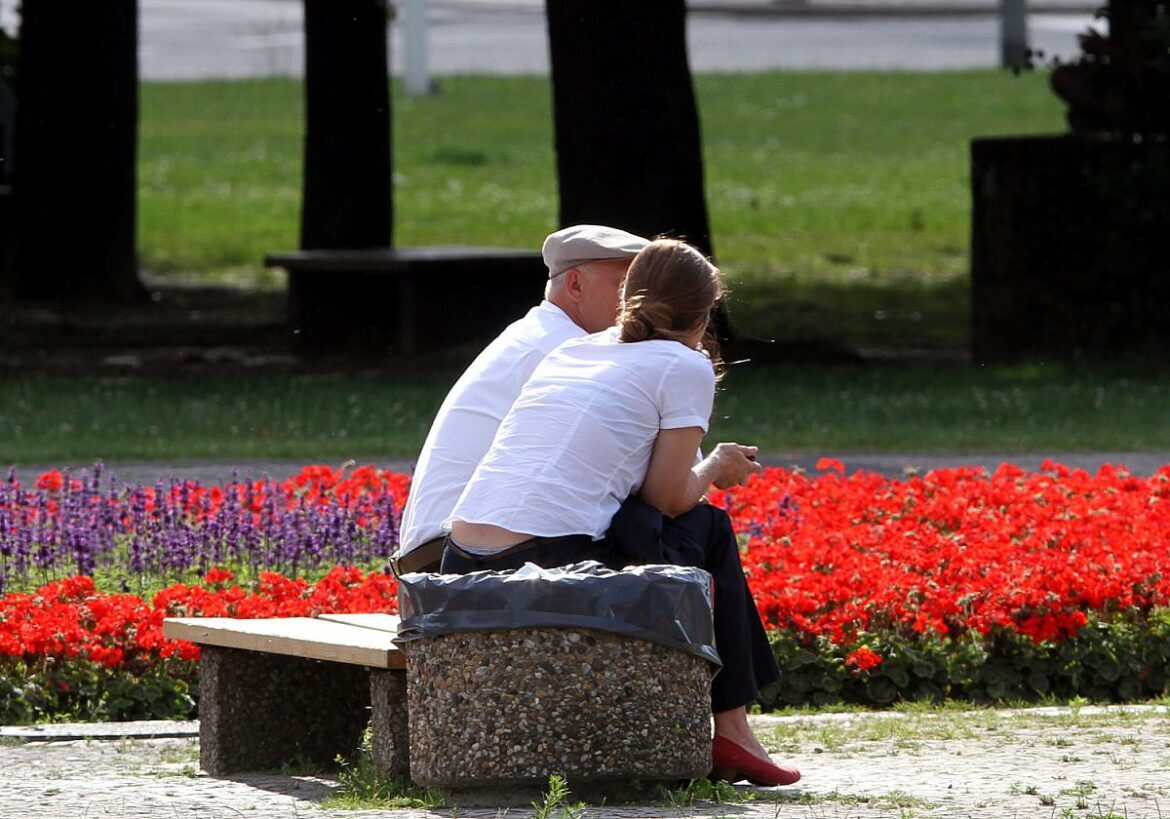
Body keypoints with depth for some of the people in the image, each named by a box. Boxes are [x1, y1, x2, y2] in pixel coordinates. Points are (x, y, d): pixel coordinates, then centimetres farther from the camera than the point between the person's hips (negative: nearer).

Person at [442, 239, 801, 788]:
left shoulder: (568, 352, 24)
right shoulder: (684, 367, 5)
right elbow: (669, 496, 3)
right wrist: (714, 469, 24)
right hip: (552, 572, -7)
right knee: (709, 530, 18)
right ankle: (728, 729, 20)